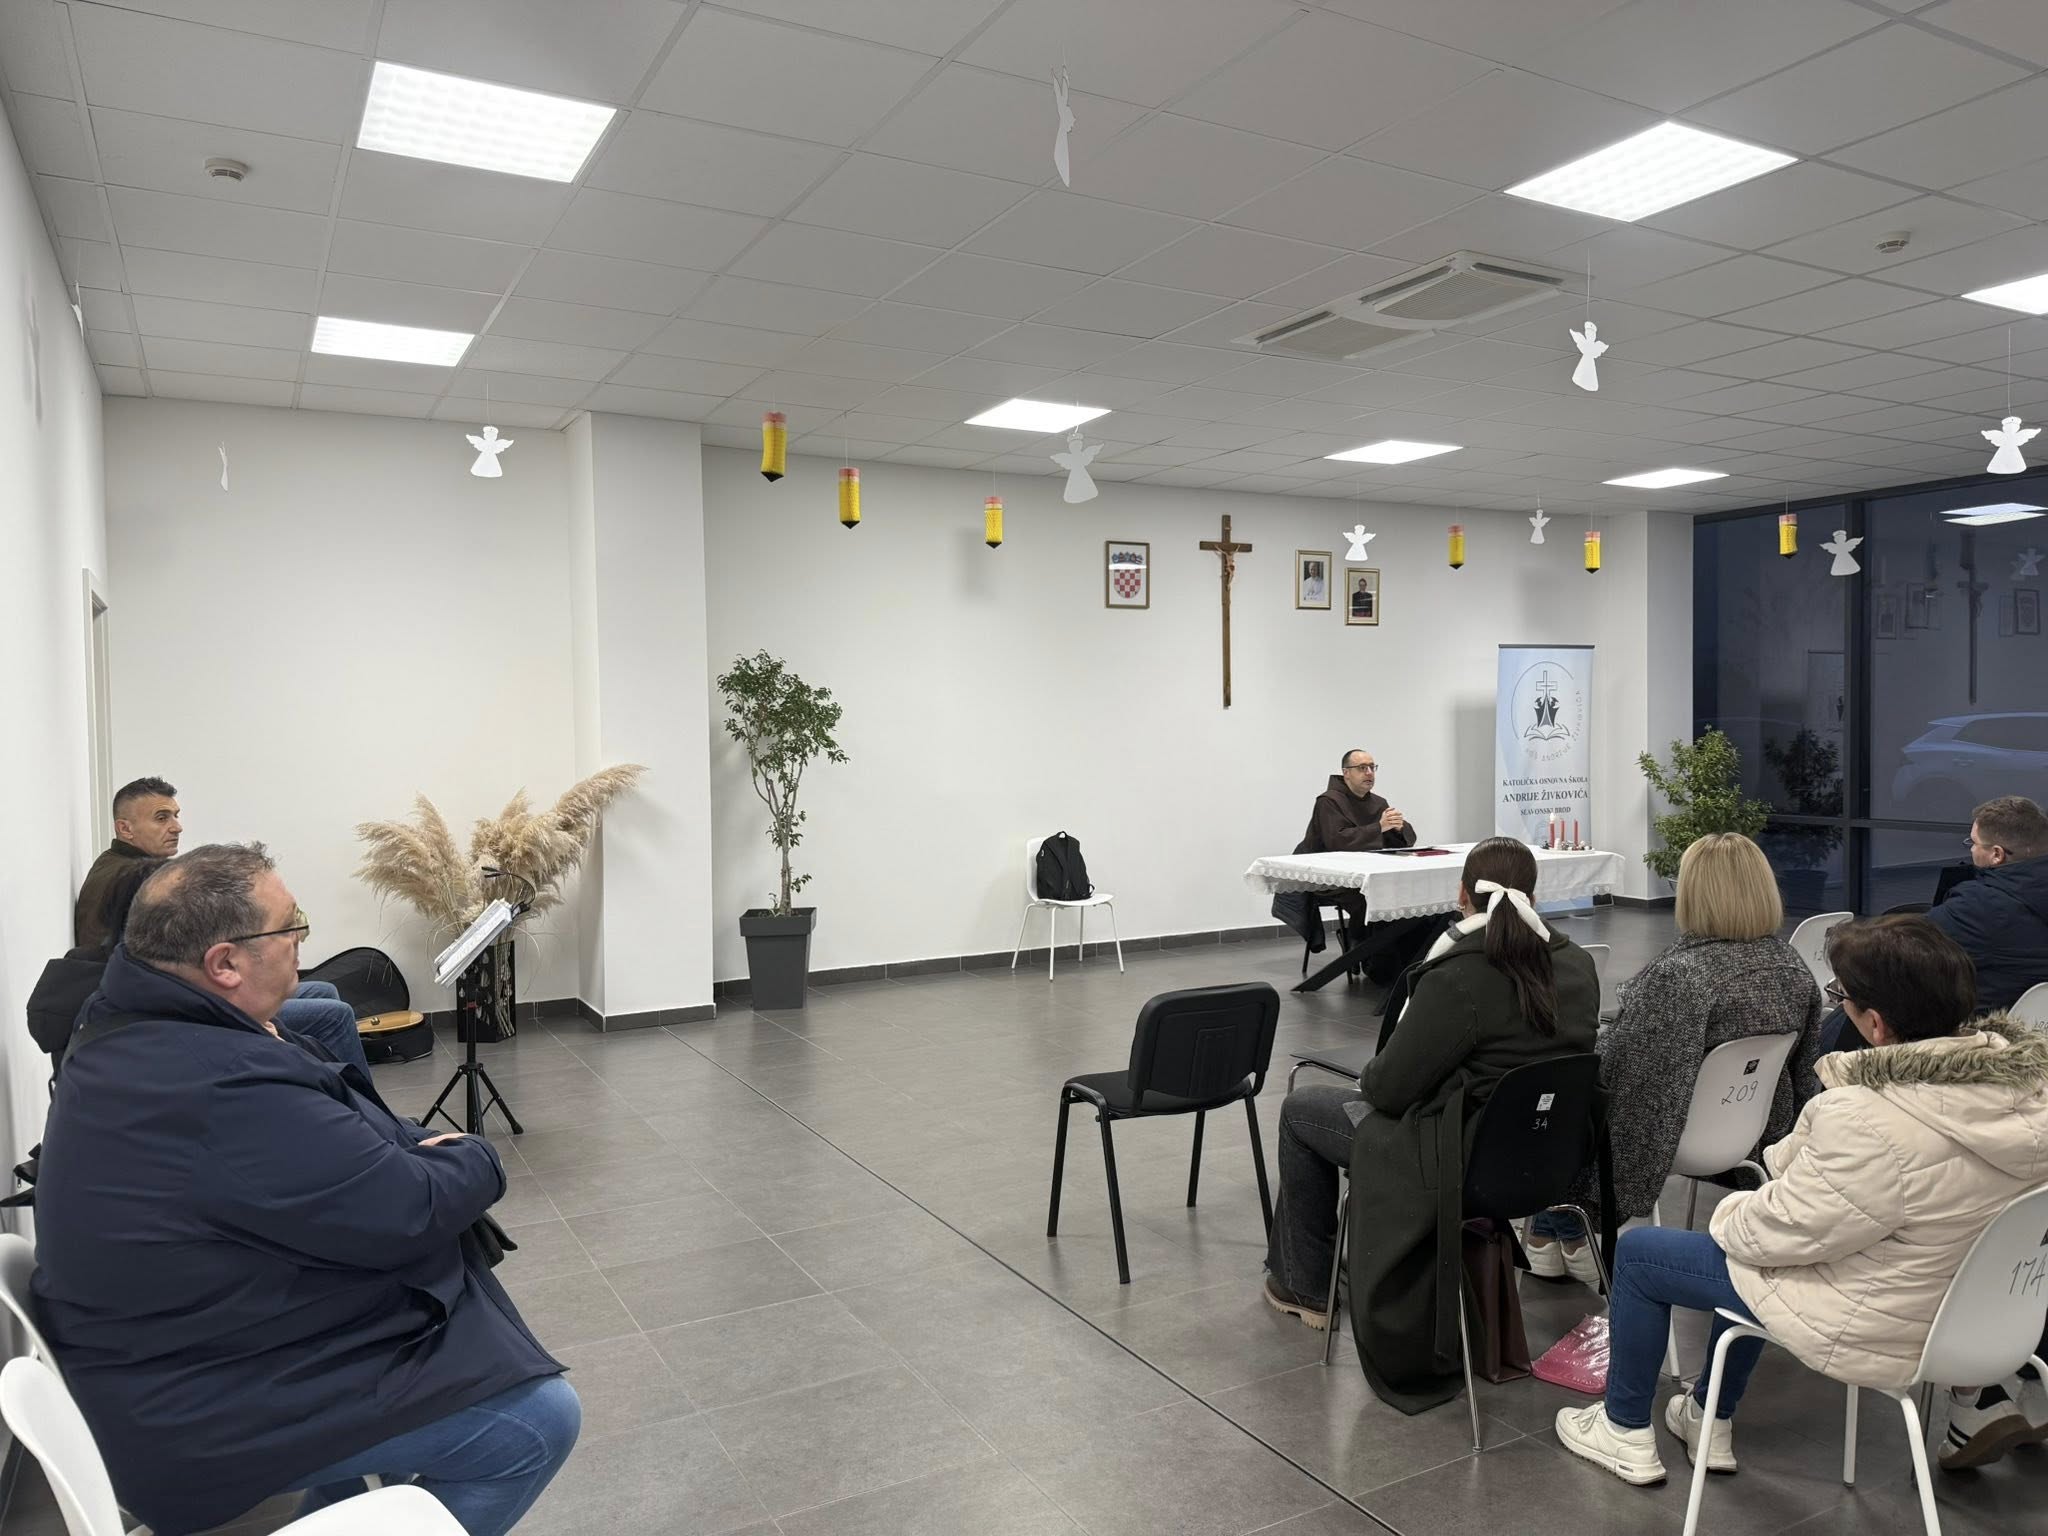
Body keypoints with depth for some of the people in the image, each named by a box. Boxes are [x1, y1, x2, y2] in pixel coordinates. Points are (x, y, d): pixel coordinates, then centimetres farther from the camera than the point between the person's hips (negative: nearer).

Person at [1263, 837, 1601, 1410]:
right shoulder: (1578, 965, -4)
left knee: (1300, 1110, 14)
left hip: (1464, 1167, -8)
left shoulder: (1460, 976, -26)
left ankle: (1304, 1286, 28)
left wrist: (1369, 1075, 5)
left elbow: (1390, 1087, -20)